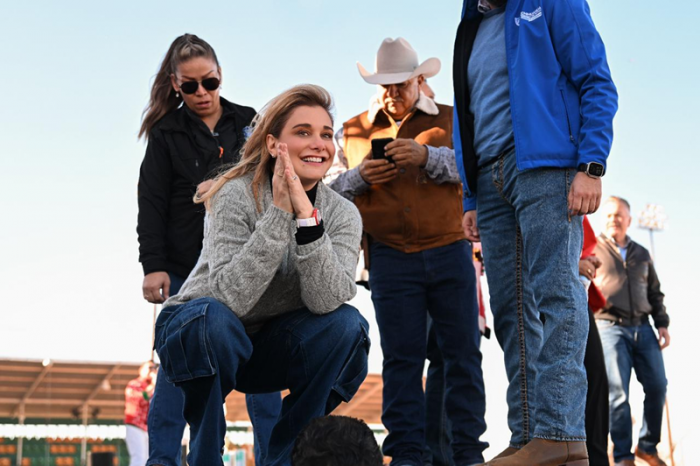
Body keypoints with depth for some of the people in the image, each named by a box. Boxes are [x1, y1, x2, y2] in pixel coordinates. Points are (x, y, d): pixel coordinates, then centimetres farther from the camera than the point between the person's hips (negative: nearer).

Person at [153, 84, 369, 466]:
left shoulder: (342, 214, -10)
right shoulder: (237, 196, -20)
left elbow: (326, 301, -27)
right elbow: (230, 297, -33)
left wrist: (306, 216, -36)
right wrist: (279, 214, -36)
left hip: (268, 349, 4)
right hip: (196, 335, -3)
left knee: (346, 325, -22)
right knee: (214, 318, -36)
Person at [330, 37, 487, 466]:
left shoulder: (450, 120, 10)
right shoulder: (354, 130, 14)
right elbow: (332, 190, 11)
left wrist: (427, 156, -19)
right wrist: (359, 176, -9)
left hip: (450, 250, 0)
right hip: (390, 258, 0)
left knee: (463, 353, 1)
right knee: (402, 357, 0)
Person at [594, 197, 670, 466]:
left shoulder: (642, 254, 20)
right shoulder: (593, 248, 9)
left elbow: (655, 293, 22)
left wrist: (662, 323, 11)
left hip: (642, 328, 4)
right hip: (610, 326, -4)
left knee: (657, 386, -4)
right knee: (618, 392, -10)